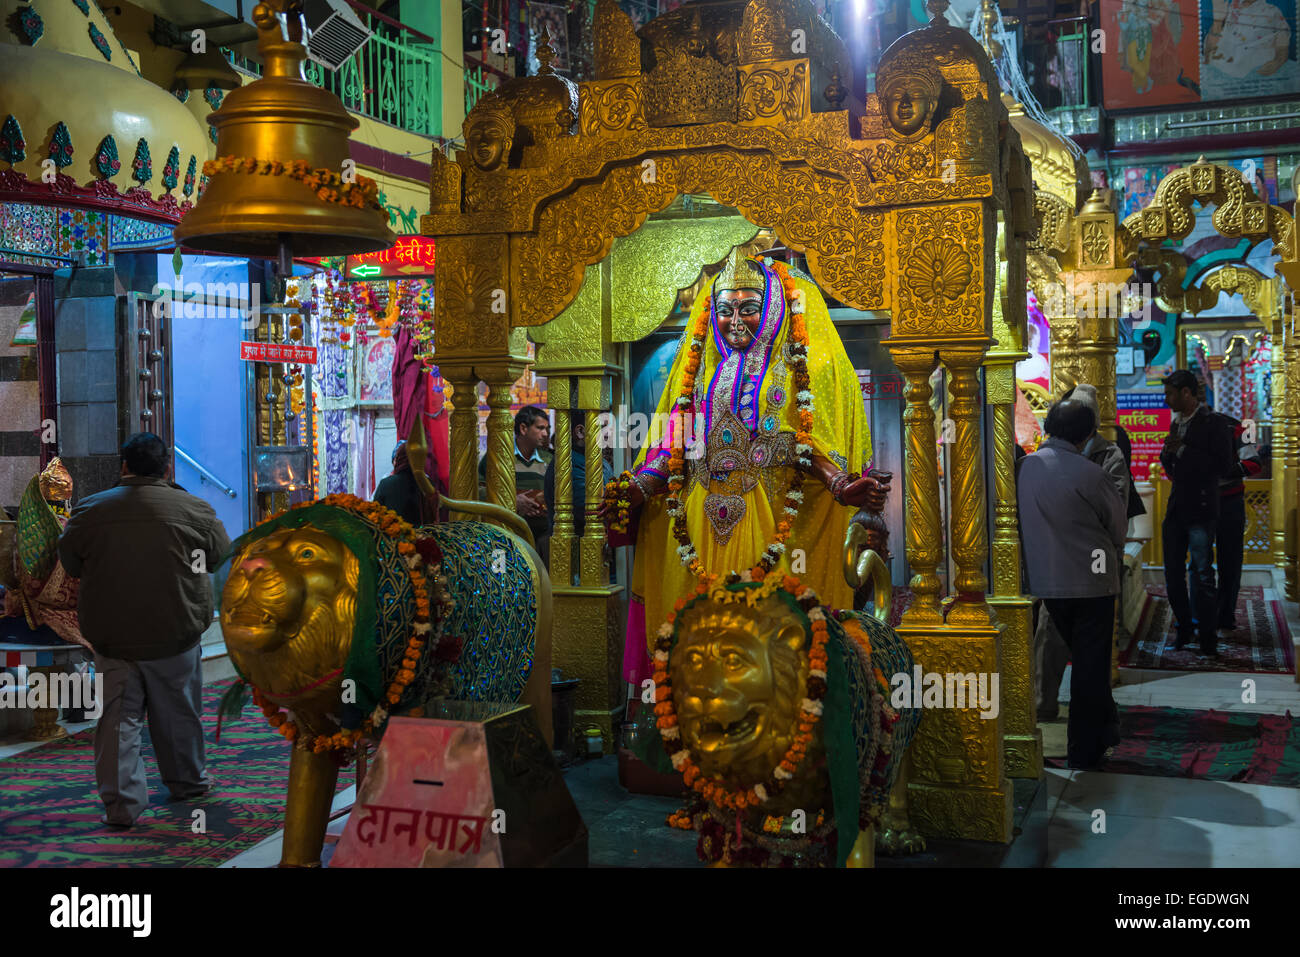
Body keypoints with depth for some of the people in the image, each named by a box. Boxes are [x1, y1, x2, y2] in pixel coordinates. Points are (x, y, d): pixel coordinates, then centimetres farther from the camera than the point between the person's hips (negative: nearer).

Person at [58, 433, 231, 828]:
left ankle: (121, 804, 5)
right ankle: (188, 783, 32)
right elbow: (220, 553, 7)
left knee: (118, 719, 7)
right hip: (175, 633, 0)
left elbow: (70, 563, 9)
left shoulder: (90, 510, -3)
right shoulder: (193, 509, -7)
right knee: (178, 714, 16)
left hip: (111, 636, 1)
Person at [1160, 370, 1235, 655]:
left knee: (1202, 574, -6)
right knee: (1173, 574, 11)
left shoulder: (1213, 424, -9)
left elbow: (1223, 466, -16)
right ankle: (1185, 630, 24)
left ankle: (1208, 639, 1)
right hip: (1176, 508, 7)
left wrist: (1184, 450, -17)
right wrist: (1167, 452, -2)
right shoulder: (1176, 423, 14)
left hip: (1201, 510, -7)